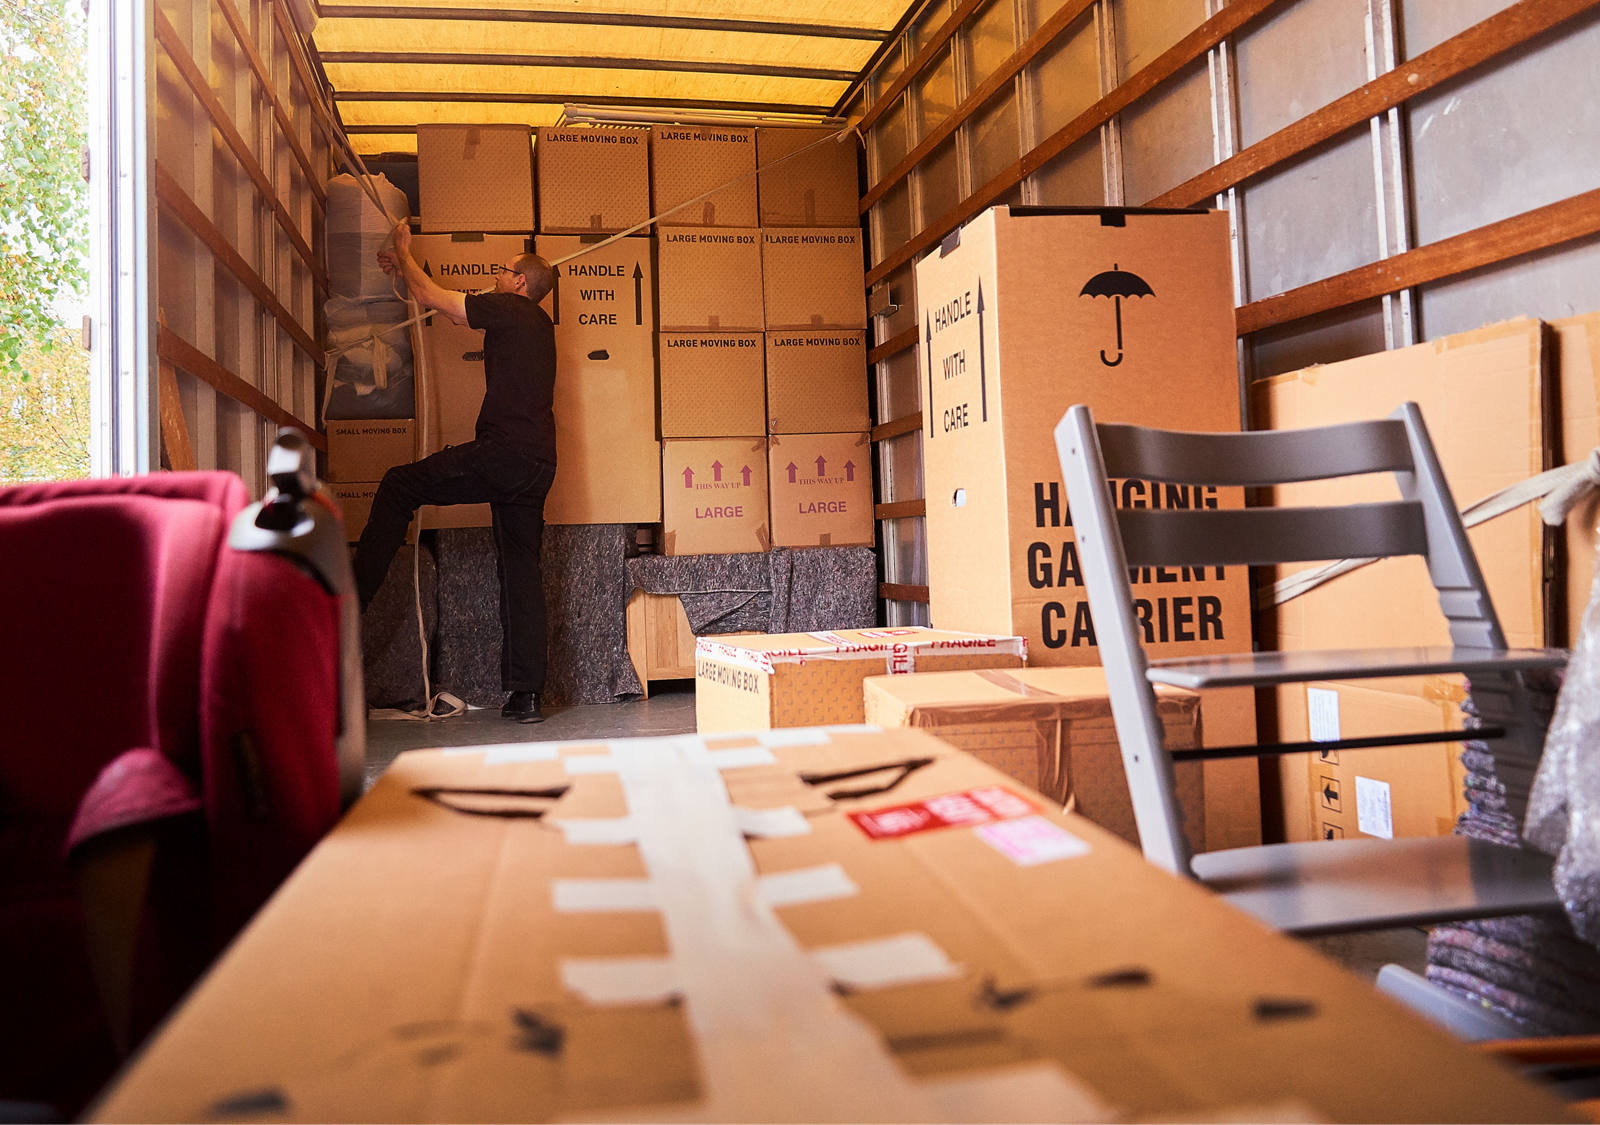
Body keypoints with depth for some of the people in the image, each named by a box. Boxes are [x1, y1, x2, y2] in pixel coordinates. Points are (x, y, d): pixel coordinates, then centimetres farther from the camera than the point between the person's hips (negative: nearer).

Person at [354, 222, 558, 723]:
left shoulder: (508, 308, 0)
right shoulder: (538, 323, 25)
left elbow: (430, 296, 7)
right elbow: (442, 302, 36)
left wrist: (403, 253, 26)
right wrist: (404, 268, 42)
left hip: (501, 453, -9)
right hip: (538, 465, 9)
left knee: (398, 485, 3)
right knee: (521, 572, 7)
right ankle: (525, 695, 5)